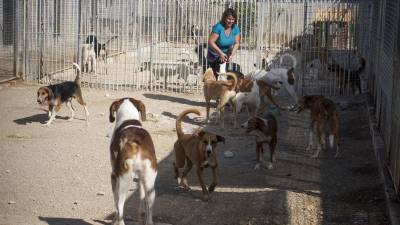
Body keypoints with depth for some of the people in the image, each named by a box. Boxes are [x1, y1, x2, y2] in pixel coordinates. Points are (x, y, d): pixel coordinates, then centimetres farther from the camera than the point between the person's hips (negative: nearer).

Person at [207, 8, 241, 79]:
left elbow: (236, 43, -4)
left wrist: (232, 54, -20)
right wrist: (221, 53, -28)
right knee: (216, 74, -8)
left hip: (226, 54, 4)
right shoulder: (218, 27, -26)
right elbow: (211, 42, -26)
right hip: (214, 55, -4)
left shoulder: (235, 28, -10)